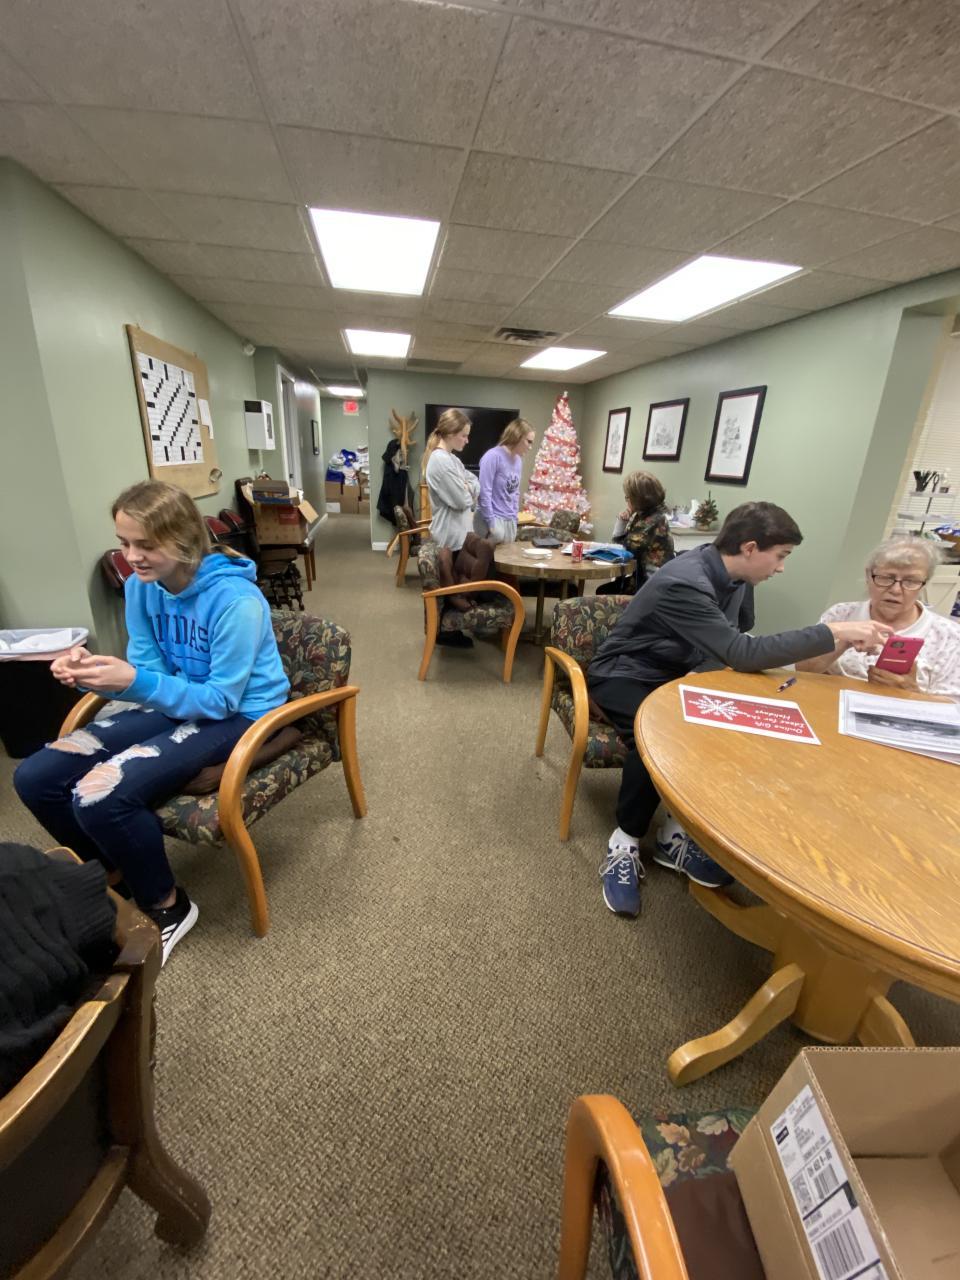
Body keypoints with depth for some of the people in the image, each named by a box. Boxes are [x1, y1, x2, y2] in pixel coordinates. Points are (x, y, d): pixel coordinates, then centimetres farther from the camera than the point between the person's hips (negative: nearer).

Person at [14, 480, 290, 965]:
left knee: (99, 797, -24)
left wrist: (135, 683, -32)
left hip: (240, 716, -7)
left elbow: (220, 700, -22)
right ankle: (118, 874, 22)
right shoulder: (141, 587, -2)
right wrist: (92, 672, -18)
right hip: (180, 702, 8)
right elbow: (149, 673, 2)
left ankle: (167, 907, 5)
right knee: (33, 777, -1)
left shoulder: (234, 598, -26)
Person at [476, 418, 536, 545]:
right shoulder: (493, 457, -13)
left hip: (510, 522, 7)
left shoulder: (518, 460, 10)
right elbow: (484, 493, -16)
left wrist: (514, 519, 12)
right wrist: (491, 523, -15)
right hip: (493, 521, -7)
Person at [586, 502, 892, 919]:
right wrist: (835, 632, -27)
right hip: (624, 677, -8)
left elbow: (736, 643, 11)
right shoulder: (684, 583, -29)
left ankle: (679, 836, -3)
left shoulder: (735, 577, -1)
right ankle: (624, 843, -13)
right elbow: (741, 653, -33)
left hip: (674, 676, 8)